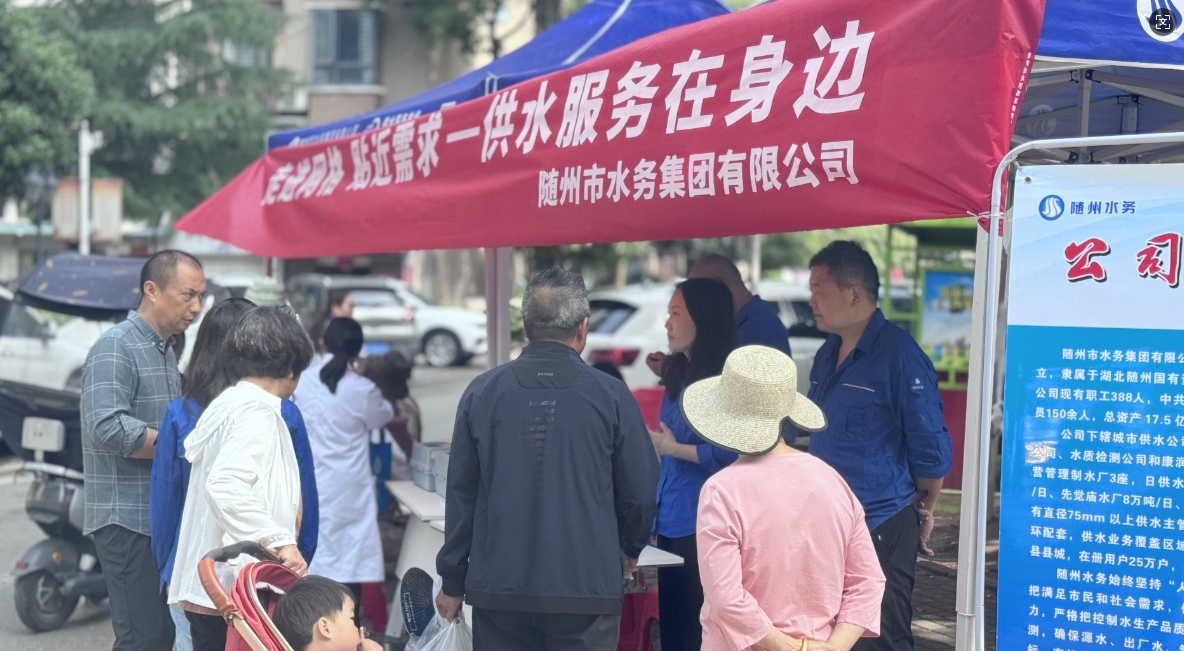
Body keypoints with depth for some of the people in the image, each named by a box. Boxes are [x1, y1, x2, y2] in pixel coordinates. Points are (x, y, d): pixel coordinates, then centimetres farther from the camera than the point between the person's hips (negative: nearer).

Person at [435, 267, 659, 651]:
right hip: (587, 587, -2)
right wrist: (631, 548, 24)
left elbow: (461, 491, 6)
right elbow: (640, 491, 2)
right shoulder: (611, 396, -4)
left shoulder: (481, 392, 1)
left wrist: (452, 581, 15)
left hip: (498, 588, 2)